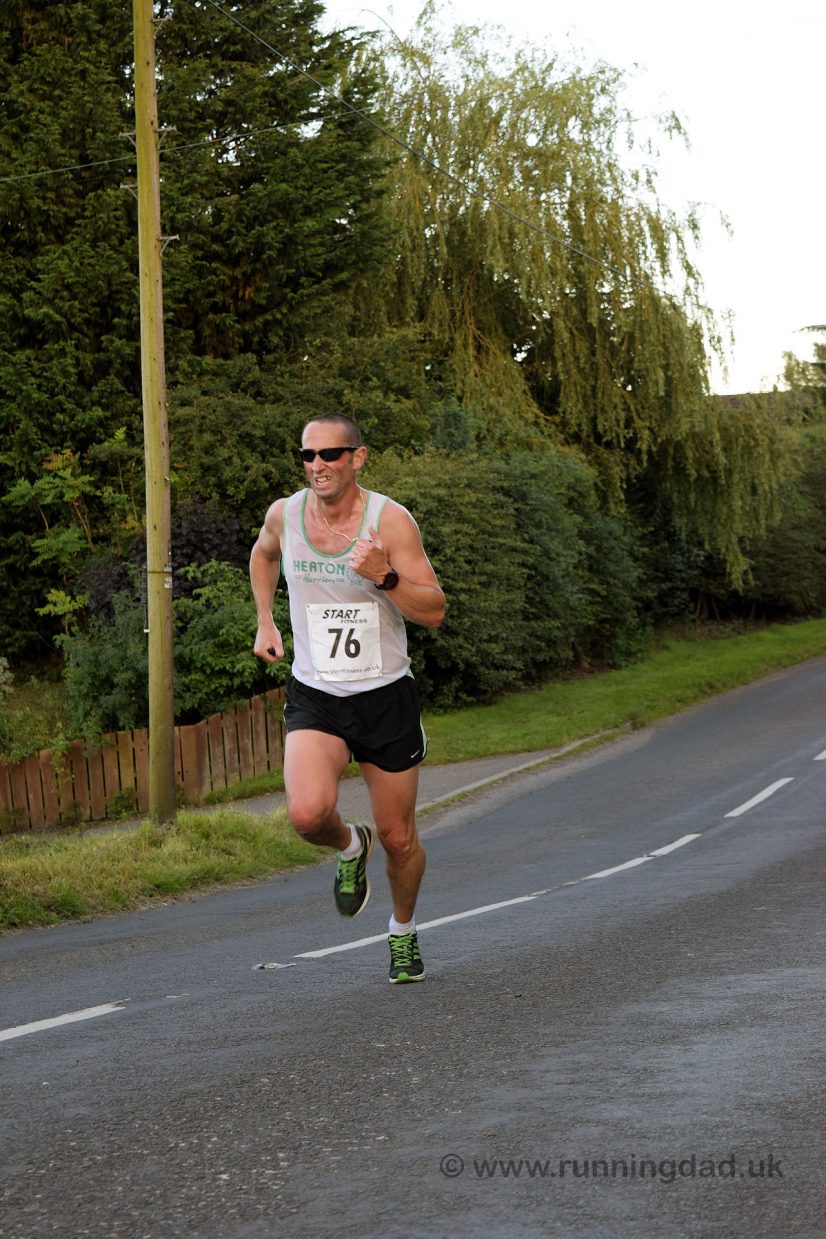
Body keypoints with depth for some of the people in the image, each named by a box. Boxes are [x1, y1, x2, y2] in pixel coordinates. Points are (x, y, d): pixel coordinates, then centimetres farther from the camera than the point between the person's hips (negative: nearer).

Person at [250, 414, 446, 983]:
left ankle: (404, 932, 38)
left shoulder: (391, 519, -13)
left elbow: (434, 612, -14)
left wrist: (385, 577, -30)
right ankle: (350, 848, 12)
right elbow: (264, 554, 22)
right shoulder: (285, 514, -4)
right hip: (314, 698, 1)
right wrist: (265, 622, 15)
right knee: (308, 813, -25)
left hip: (387, 697, -1)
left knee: (399, 839, 8)